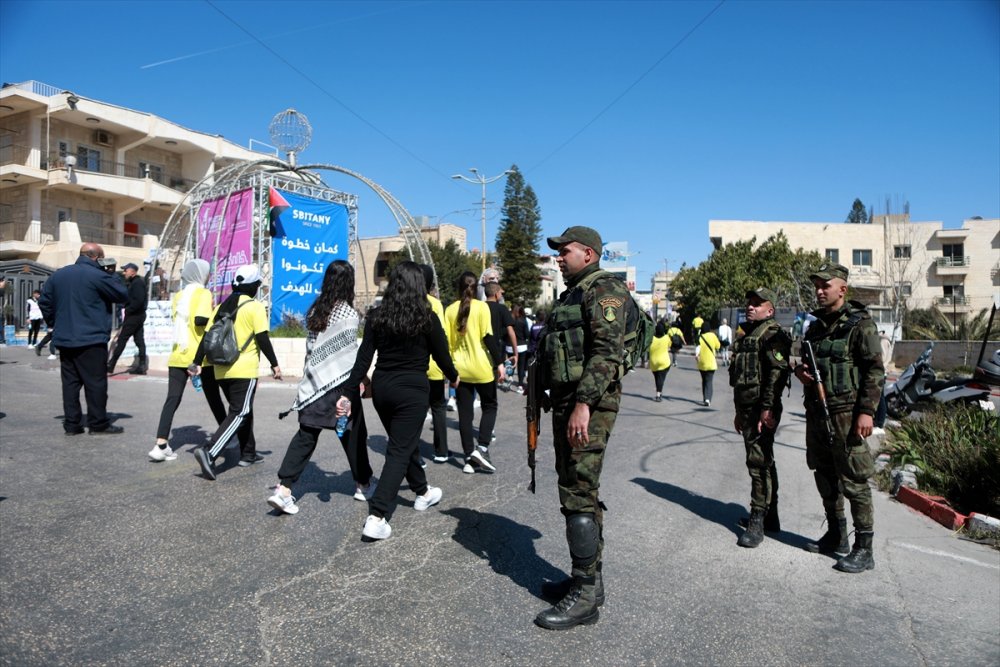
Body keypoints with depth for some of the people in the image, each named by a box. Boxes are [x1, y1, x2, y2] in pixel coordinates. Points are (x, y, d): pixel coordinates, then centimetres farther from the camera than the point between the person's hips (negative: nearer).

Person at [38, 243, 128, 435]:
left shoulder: (58, 275, 12)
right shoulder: (97, 276, -11)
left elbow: (44, 300, 17)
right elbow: (122, 295, -6)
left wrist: (53, 323, 24)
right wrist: (112, 275, 5)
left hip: (64, 340, 7)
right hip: (91, 340, -7)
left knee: (70, 382, 9)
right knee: (95, 382, 0)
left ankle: (71, 424, 12)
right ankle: (98, 423, 4)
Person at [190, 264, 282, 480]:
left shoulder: (222, 306, 12)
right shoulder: (255, 307, -6)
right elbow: (262, 339, -11)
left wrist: (197, 363, 12)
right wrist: (274, 364, -3)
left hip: (221, 371, 7)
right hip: (244, 371, -7)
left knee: (243, 410, 20)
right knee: (239, 414, -5)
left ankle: (248, 454, 26)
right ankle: (209, 452, -21)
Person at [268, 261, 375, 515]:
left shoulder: (315, 310, 7)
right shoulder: (348, 313, -12)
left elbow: (310, 346, 11)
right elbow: (351, 354, -14)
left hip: (314, 384, 6)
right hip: (339, 384, -5)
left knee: (306, 435, 7)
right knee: (354, 434, 11)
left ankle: (283, 489, -1)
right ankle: (363, 484, 26)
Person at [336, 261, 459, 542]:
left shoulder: (377, 316, 1)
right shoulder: (426, 318, -8)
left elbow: (363, 358, -3)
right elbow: (441, 356, 0)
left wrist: (349, 393, -1)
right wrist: (453, 377, 20)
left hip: (381, 387, 5)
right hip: (412, 389, -5)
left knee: (404, 442, 22)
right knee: (399, 450, -1)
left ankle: (422, 492, 41)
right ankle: (376, 518, -7)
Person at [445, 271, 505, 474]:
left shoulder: (450, 310, 4)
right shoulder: (481, 307, -6)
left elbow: (447, 340, 5)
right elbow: (488, 337, -12)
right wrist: (499, 362, -8)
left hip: (460, 369, 3)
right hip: (481, 368, -3)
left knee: (465, 412, 9)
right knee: (490, 406, 14)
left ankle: (469, 457, 10)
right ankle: (481, 448, -2)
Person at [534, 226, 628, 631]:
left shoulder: (603, 288, -9)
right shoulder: (572, 294, 22)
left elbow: (607, 350, -21)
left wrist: (583, 403, -26)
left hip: (588, 406, -10)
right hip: (567, 404, 10)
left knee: (579, 496, -8)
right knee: (578, 492, 14)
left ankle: (585, 596, 1)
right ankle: (588, 578, 26)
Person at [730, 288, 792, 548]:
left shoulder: (773, 334, -9)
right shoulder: (745, 335, 20)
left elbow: (777, 374, -20)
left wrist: (767, 409, -25)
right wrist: (739, 411, 25)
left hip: (763, 410, -10)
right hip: (747, 408, 10)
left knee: (759, 462, -9)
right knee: (763, 462, 16)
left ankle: (757, 522, -5)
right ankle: (770, 518, 27)